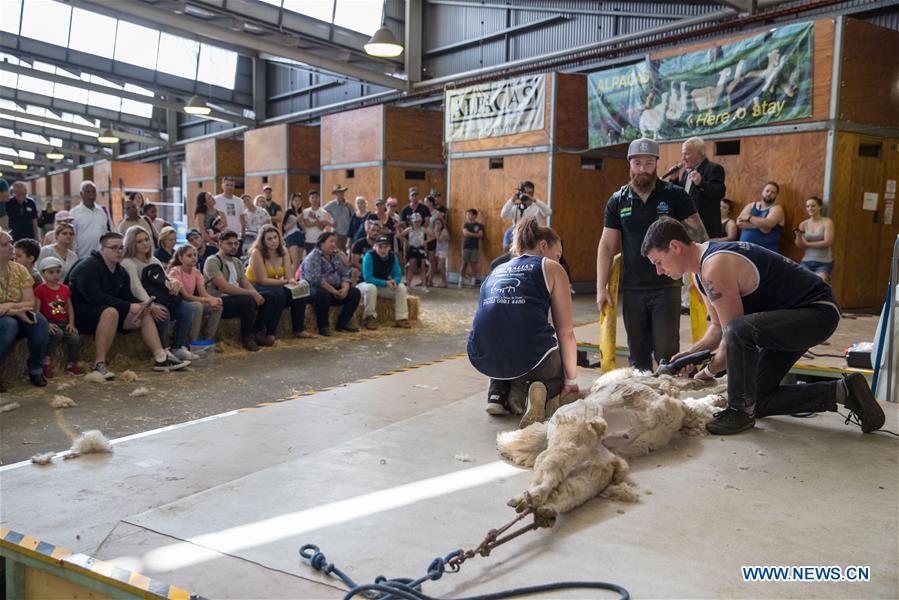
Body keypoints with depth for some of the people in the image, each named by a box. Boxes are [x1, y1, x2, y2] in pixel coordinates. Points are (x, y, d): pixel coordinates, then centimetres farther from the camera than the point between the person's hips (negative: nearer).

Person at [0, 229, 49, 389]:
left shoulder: (19, 270, 0)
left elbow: (30, 303, -6)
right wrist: (16, 311, -27)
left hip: (16, 318, 4)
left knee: (39, 321, -25)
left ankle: (35, 369, -10)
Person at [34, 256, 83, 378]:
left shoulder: (65, 289, 13)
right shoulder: (40, 289, -4)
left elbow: (70, 307, 15)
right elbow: (36, 310, -10)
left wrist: (71, 323, 2)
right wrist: (46, 324, -21)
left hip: (64, 323, 5)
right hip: (49, 323, -5)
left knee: (75, 338, -19)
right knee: (58, 333, -35)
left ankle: (71, 364, 5)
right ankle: (46, 360, -12)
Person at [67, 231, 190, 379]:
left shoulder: (121, 271, 11)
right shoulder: (89, 266, -17)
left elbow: (128, 297, 12)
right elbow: (95, 297, -28)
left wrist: (150, 307, -6)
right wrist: (129, 307, -29)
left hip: (109, 310, 9)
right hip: (80, 314, -9)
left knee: (145, 314, -1)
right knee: (111, 312, -38)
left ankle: (161, 358, -11)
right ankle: (99, 365, -37)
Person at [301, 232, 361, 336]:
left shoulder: (335, 256, 13)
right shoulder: (313, 257, -13)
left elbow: (344, 274, 8)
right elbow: (316, 279, -26)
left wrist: (345, 288, -14)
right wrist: (334, 291, -23)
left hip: (335, 289, 8)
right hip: (315, 289, -8)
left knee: (355, 293, -6)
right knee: (322, 294, -40)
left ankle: (343, 323, 1)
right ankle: (323, 326, -21)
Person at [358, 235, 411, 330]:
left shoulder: (392, 257, -6)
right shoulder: (369, 256, -22)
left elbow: (398, 275, -3)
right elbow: (367, 278, -27)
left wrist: (394, 282, -29)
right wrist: (385, 283, -34)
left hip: (384, 286, 5)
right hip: (365, 284, -5)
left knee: (401, 287, -12)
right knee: (371, 288, -38)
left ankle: (401, 318, -12)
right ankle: (369, 318, -25)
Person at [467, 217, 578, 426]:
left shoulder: (496, 270, 26)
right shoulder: (551, 268, 12)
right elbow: (566, 332, 7)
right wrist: (571, 382, 17)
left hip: (482, 360, 5)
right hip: (529, 358, -4)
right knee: (560, 371, 29)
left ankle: (497, 393, 16)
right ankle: (540, 388, -4)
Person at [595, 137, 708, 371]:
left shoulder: (674, 195, 0)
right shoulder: (617, 201, 6)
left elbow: (698, 234, -2)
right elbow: (607, 245, 5)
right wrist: (601, 288, 0)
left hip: (667, 286, -2)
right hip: (632, 289, 3)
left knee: (667, 352, -4)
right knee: (637, 353, 10)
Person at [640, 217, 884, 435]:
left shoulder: (715, 268, -28)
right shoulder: (702, 268, 4)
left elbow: (732, 333, -24)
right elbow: (718, 327, 11)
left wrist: (708, 372, -9)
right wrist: (691, 353, -7)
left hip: (817, 311, -11)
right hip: (790, 317, 11)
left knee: (739, 331, -39)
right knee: (757, 400, 11)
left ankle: (741, 411, -18)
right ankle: (842, 391, 17)